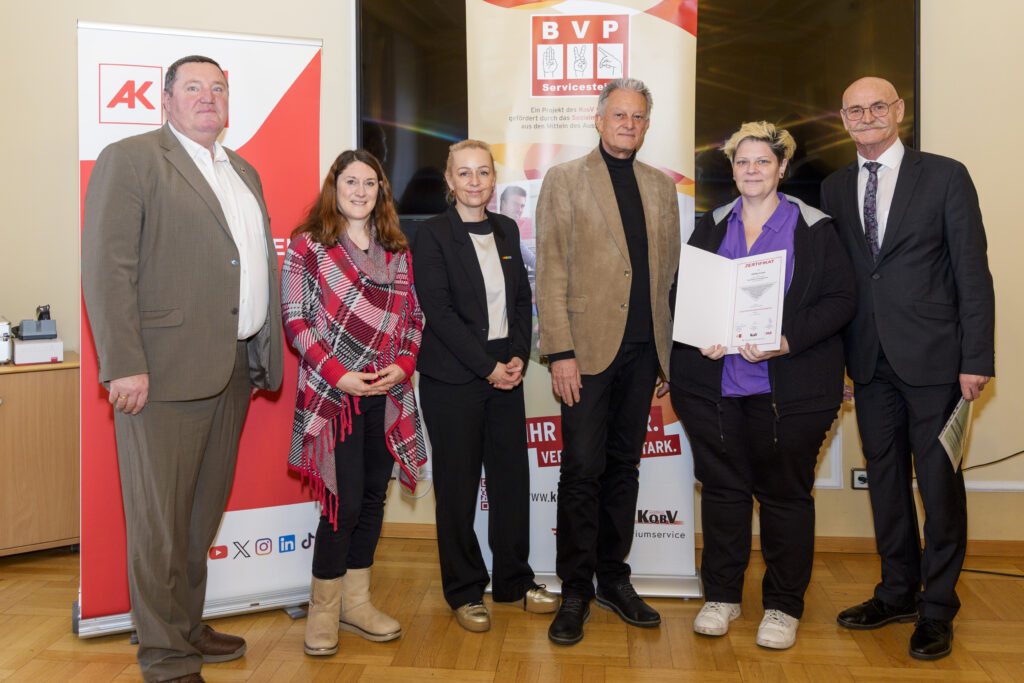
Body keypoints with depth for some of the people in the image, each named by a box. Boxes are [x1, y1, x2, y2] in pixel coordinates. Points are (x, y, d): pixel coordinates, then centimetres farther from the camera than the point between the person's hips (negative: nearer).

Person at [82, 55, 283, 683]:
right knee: (161, 520, 2)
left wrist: (266, 353, 13)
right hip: (166, 370, -7)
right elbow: (106, 268, -11)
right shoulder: (129, 160, -3)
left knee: (205, 509, 17)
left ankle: (188, 625, 33)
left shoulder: (244, 171, 20)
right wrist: (124, 366, -17)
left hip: (236, 367, 7)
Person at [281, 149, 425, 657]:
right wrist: (339, 375, -14)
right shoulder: (307, 246, 0)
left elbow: (413, 316, 13)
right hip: (333, 394, -5)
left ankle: (356, 602, 25)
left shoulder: (396, 252, 13)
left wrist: (403, 365, -5)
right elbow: (295, 319, -6)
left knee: (373, 497, 10)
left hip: (388, 394, 5)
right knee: (345, 502, -5)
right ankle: (323, 610, 14)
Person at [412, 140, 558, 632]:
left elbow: (522, 300, 13)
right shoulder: (433, 235, -6)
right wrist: (488, 368, -14)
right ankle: (464, 591, 20)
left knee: (512, 476, 9)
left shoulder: (506, 230, 11)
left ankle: (514, 580, 26)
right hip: (453, 379, -5)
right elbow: (439, 312, -12)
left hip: (506, 372, 5)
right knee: (458, 484, 4)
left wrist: (519, 356, -2)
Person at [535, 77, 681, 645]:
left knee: (624, 466, 11)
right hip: (589, 347, -4)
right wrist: (560, 351, -12)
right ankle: (575, 592, 12)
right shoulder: (564, 179, 3)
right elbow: (551, 271, -4)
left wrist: (666, 346, 9)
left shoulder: (661, 187, 15)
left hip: (644, 349, 4)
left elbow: (669, 269, 16)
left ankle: (613, 579, 24)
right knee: (582, 470, -2)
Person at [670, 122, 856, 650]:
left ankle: (784, 606, 21)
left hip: (790, 386, -2)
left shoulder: (814, 229, 3)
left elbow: (839, 301, -4)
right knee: (721, 488, 9)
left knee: (785, 493, 5)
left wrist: (785, 342, -17)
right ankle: (721, 595, 24)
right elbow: (680, 292, 11)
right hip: (713, 383, 3)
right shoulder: (711, 227, 12)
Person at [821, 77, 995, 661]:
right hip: (871, 360, 4)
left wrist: (976, 359, -10)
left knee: (939, 481, 2)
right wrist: (839, 351, 2)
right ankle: (898, 592, 29)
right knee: (885, 478, 13)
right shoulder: (834, 189, 11)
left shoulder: (945, 176, -1)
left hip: (932, 358, -4)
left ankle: (937, 608, 17)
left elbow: (973, 273, -5)